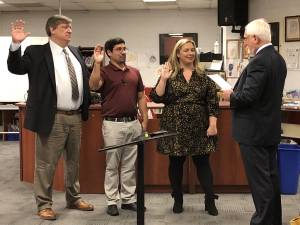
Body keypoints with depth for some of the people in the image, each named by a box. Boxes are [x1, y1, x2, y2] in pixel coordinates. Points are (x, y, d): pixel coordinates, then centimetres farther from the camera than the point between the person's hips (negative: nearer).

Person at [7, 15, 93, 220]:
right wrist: (16, 44, -25)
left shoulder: (75, 53, 14)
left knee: (74, 161, 17)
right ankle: (44, 204, 14)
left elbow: (86, 80, 22)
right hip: (53, 118, -6)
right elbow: (15, 68, -13)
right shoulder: (37, 52, -5)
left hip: (76, 117, 6)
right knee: (46, 163, 2)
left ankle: (73, 198, 32)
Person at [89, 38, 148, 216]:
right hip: (113, 124, -5)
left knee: (130, 164, 11)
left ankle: (129, 199, 20)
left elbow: (141, 97, 14)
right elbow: (93, 86, -23)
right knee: (112, 165, 4)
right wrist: (97, 63, -28)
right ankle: (112, 201, 12)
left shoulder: (135, 72, 11)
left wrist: (145, 119, 7)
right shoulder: (104, 71, -3)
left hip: (133, 123, 5)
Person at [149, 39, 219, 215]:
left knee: (203, 163, 2)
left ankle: (210, 201, 10)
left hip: (199, 128, 1)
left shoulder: (203, 77, 5)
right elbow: (156, 98, -5)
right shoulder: (169, 75, 2)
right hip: (175, 128, 0)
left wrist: (213, 125, -6)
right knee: (176, 163, 8)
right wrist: (163, 79, -15)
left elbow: (212, 103, 2)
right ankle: (178, 200, 23)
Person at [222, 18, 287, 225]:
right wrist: (236, 94, 13)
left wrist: (230, 95, -5)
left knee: (259, 179, -2)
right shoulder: (278, 59, 10)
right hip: (271, 128, 10)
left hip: (254, 130, -10)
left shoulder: (259, 62, -20)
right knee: (271, 176, 16)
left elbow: (247, 96, -24)